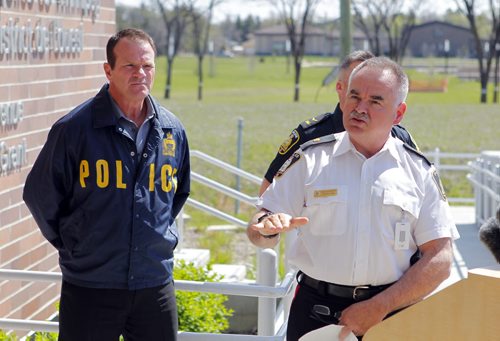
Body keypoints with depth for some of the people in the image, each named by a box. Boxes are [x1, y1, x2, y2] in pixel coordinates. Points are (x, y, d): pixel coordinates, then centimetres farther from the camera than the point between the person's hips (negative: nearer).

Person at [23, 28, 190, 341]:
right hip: (89, 288, -4)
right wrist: (74, 247, 3)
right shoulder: (74, 128, -9)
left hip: (156, 287, 4)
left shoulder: (172, 130, 5)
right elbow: (40, 194, 0)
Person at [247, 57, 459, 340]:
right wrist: (269, 227, -20)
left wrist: (378, 308, -10)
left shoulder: (419, 171, 1)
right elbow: (260, 234, 3)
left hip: (390, 315, 0)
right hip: (315, 313, 0)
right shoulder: (310, 159, 2)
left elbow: (439, 260, -3)